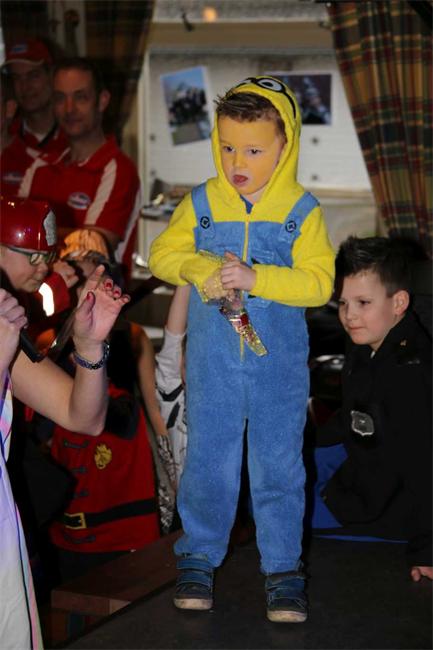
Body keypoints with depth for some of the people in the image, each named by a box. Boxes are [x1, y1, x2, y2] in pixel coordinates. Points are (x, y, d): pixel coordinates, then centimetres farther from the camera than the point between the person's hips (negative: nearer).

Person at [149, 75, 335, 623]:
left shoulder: (302, 211, -4)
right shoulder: (200, 203, 1)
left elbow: (318, 282, -11)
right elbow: (162, 254, 2)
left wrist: (256, 278, -23)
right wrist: (203, 269, -16)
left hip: (280, 364, -1)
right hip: (212, 363, 1)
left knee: (279, 465, 6)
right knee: (208, 460, 8)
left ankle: (283, 568, 18)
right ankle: (198, 557, 25)